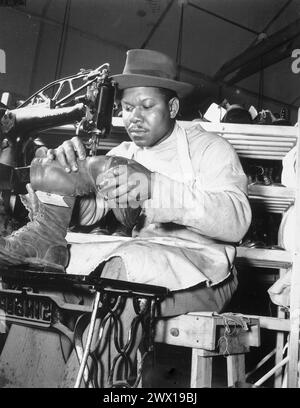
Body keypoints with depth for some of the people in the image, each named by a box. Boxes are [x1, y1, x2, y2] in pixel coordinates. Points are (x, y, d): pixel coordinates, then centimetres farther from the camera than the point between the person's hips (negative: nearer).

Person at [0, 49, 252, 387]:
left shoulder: (210, 149, -3)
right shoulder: (121, 156, 14)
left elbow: (236, 222, -21)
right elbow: (84, 213, 5)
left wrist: (155, 188, -35)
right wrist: (66, 178, -18)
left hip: (201, 273, -3)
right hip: (141, 263, 4)